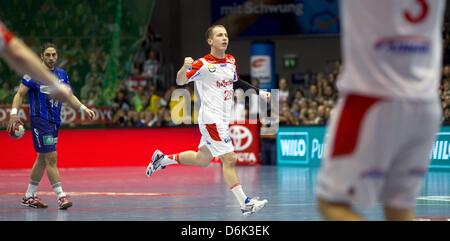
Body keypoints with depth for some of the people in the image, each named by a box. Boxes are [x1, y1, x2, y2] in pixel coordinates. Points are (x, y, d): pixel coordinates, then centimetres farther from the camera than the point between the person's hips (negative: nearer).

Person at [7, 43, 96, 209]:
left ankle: (29, 196, 23)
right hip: (39, 119, -7)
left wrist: (84, 109, 5)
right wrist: (14, 113, -18)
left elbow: (69, 96, 17)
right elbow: (20, 94, -6)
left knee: (42, 158, 13)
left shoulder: (61, 74, 11)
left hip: (54, 121, 7)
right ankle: (61, 196, -12)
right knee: (51, 157, -12)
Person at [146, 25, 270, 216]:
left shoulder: (231, 61, 9)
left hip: (223, 119, 8)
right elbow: (180, 81, -11)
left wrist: (258, 92, 20)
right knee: (229, 159, -12)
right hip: (211, 118, -8)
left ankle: (162, 159, 35)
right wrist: (185, 67, -31)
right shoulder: (203, 64, -13)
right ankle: (245, 204, -8)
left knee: (202, 160, 18)